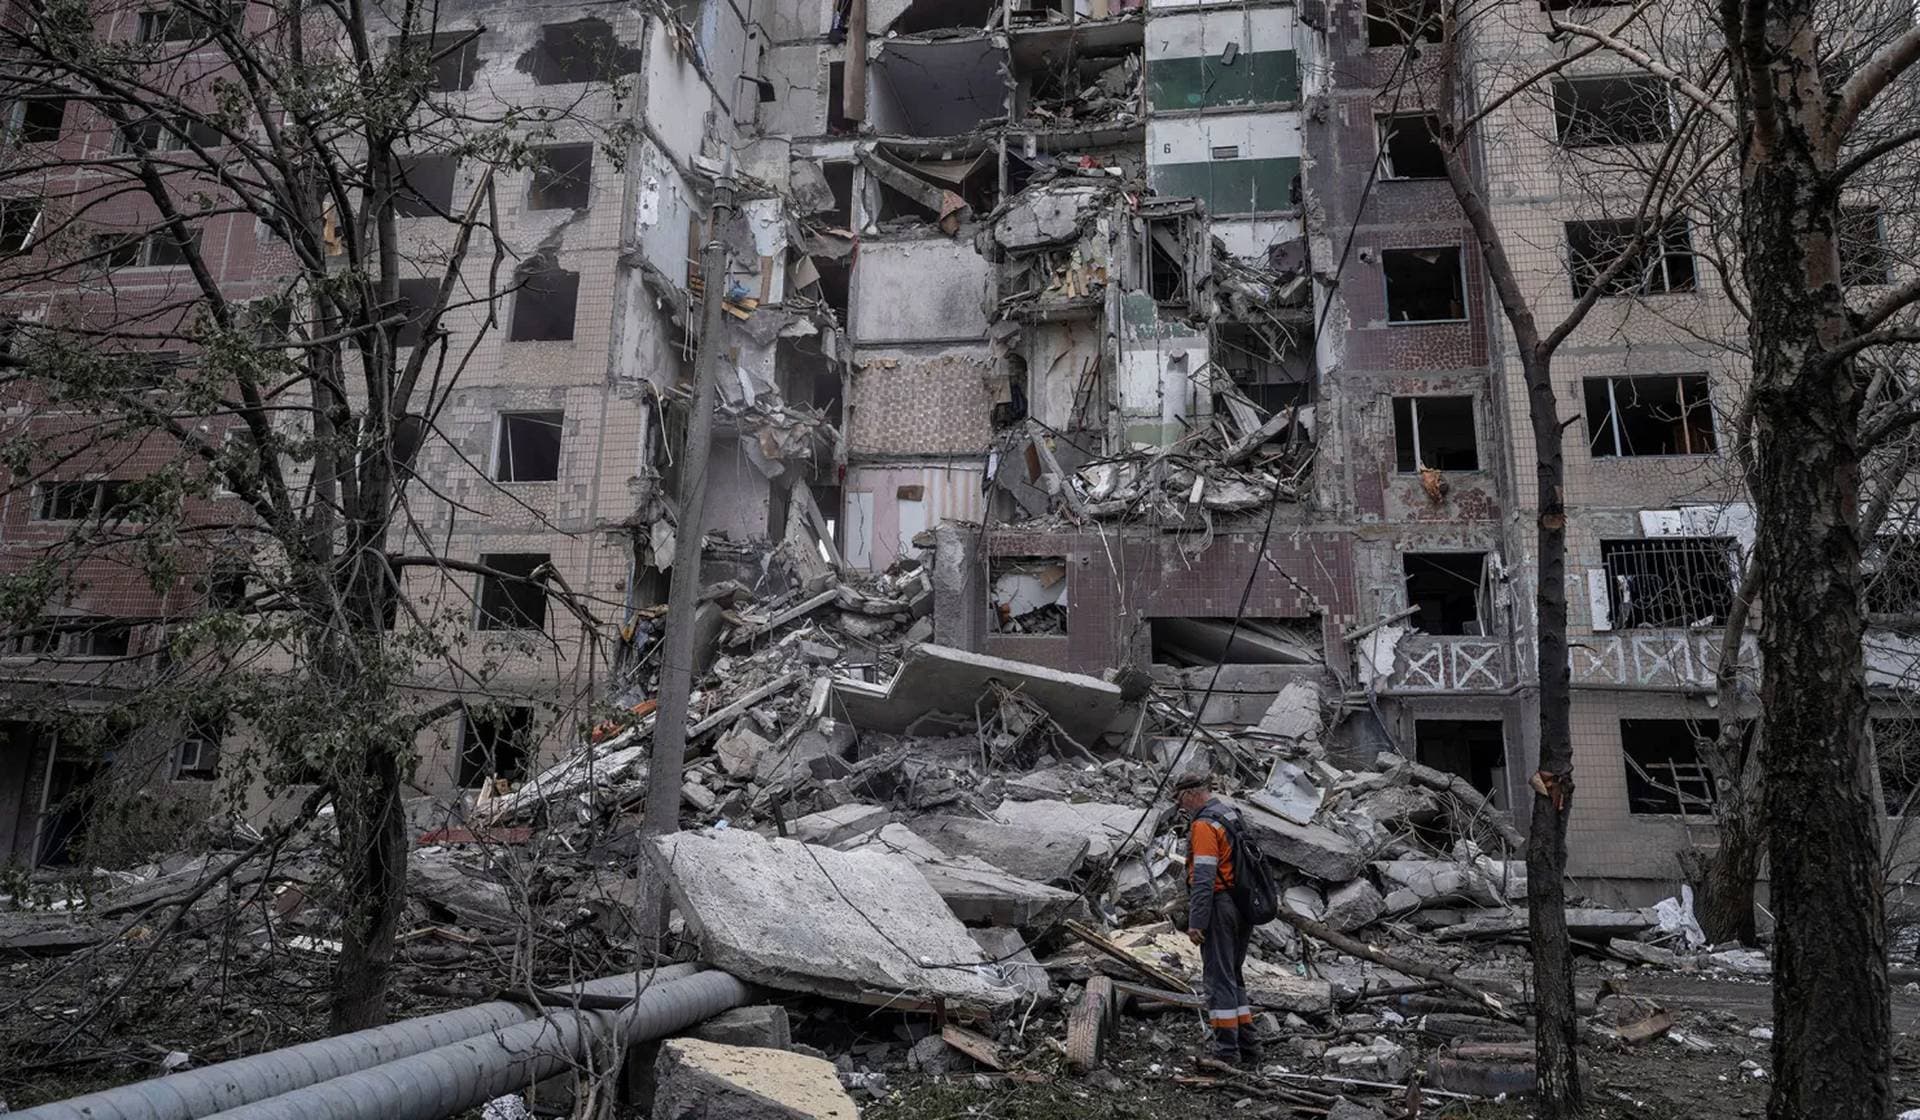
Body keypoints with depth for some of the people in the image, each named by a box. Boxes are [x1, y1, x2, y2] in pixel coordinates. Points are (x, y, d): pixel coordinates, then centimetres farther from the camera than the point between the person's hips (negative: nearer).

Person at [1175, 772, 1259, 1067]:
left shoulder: (1204, 825, -14)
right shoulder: (1234, 817, 15)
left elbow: (1203, 878, -20)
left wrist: (1196, 921, -19)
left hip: (1219, 907, -9)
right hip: (1242, 907, 9)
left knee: (1220, 979, -5)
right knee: (1233, 976, 17)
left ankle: (1227, 1052, -4)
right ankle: (1247, 1047, 21)